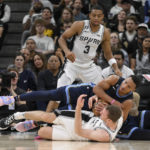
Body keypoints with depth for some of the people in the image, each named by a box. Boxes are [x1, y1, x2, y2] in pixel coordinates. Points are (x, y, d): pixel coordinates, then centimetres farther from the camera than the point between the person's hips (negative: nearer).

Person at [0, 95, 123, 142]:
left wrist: (78, 108, -42)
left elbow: (78, 132, -36)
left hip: (73, 133, -5)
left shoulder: (104, 136, -42)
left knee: (42, 132, -6)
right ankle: (18, 116, 19)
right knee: (46, 116, -8)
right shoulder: (119, 118, -24)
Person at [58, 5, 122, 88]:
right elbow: (62, 38, -9)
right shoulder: (80, 25, -15)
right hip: (73, 63, -4)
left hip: (89, 66, 4)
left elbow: (108, 53, 7)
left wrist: (116, 68, -7)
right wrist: (67, 51, -28)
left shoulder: (105, 33, -5)